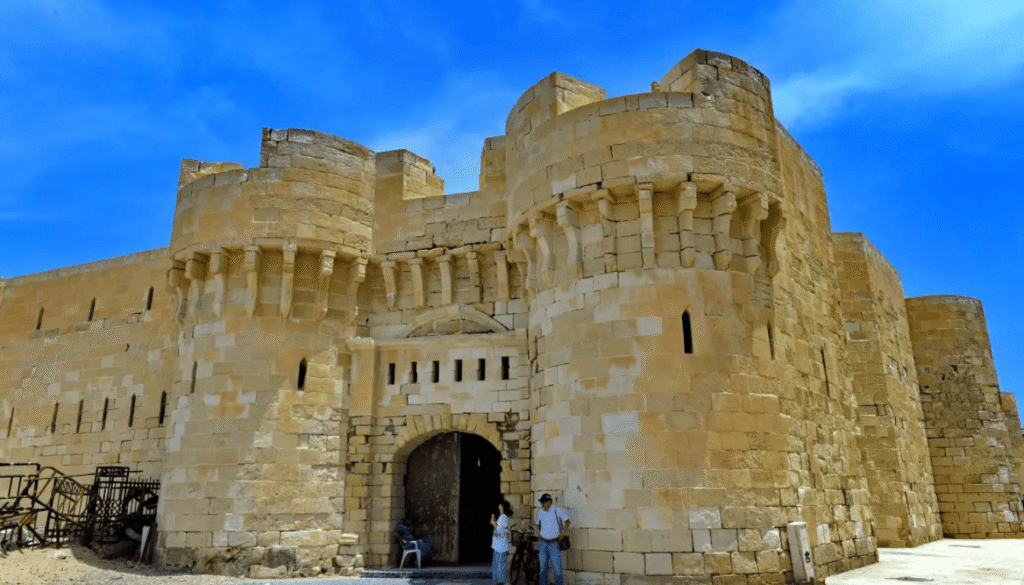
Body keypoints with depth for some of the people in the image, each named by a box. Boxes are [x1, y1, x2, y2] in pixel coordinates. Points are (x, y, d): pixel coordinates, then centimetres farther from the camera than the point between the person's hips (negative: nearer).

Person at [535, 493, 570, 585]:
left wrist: (562, 533, -13)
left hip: (554, 544, -4)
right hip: (543, 543, 5)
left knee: (557, 568, -6)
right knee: (543, 567, 8)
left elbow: (567, 521, -4)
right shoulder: (540, 513, 4)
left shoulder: (557, 510, -11)